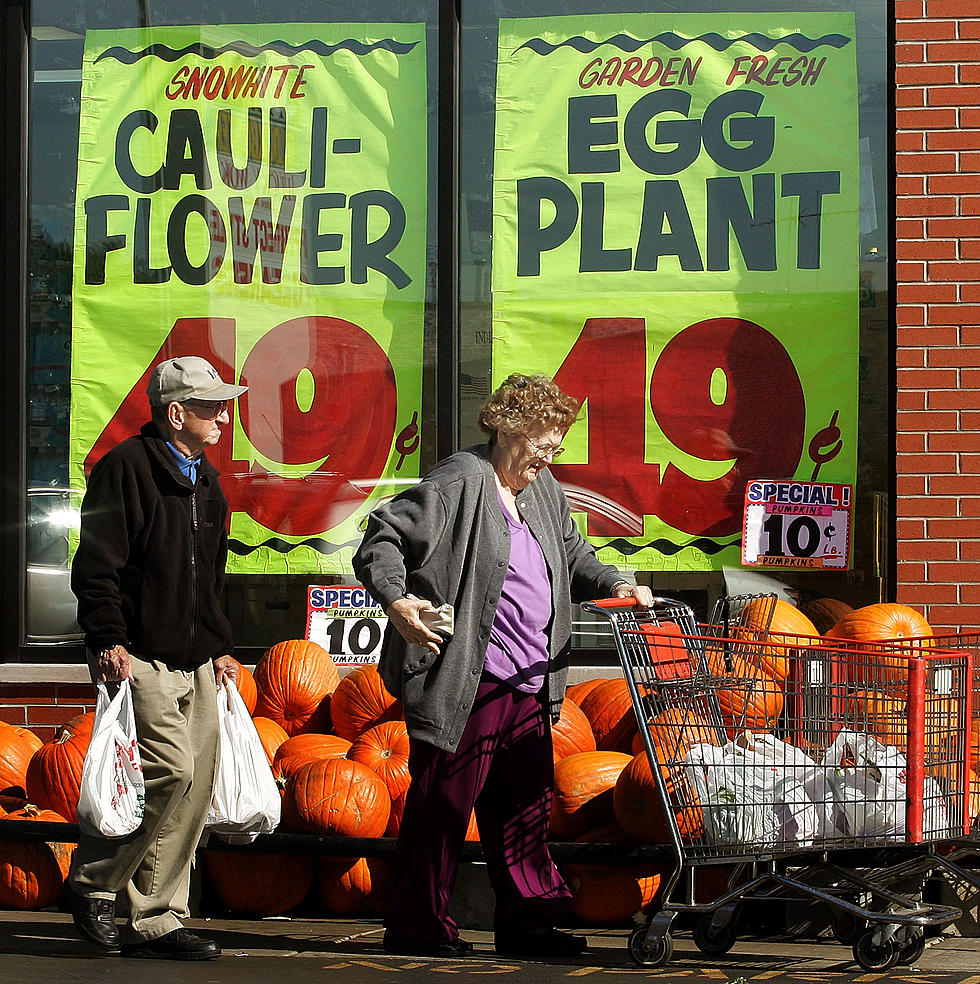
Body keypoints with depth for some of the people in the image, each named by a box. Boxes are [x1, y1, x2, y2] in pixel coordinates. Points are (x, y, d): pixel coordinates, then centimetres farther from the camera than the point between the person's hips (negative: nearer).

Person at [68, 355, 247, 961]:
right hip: (141, 658, -8)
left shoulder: (205, 481, 20)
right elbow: (97, 565, -11)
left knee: (196, 786, 2)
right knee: (173, 769, -19)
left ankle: (156, 923, 8)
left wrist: (221, 648, 23)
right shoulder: (126, 468, -7)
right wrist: (108, 640, -18)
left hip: (196, 663, 8)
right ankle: (93, 883, -1)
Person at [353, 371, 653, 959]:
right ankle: (418, 927, 8)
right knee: (445, 801, -1)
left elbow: (571, 552, 30)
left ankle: (529, 921, 20)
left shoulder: (543, 490, 16)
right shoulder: (459, 481, -9)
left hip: (529, 685, 8)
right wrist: (396, 601, -28)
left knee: (526, 801, 12)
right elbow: (383, 539, -12)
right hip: (467, 683, -8)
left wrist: (614, 585, 12)